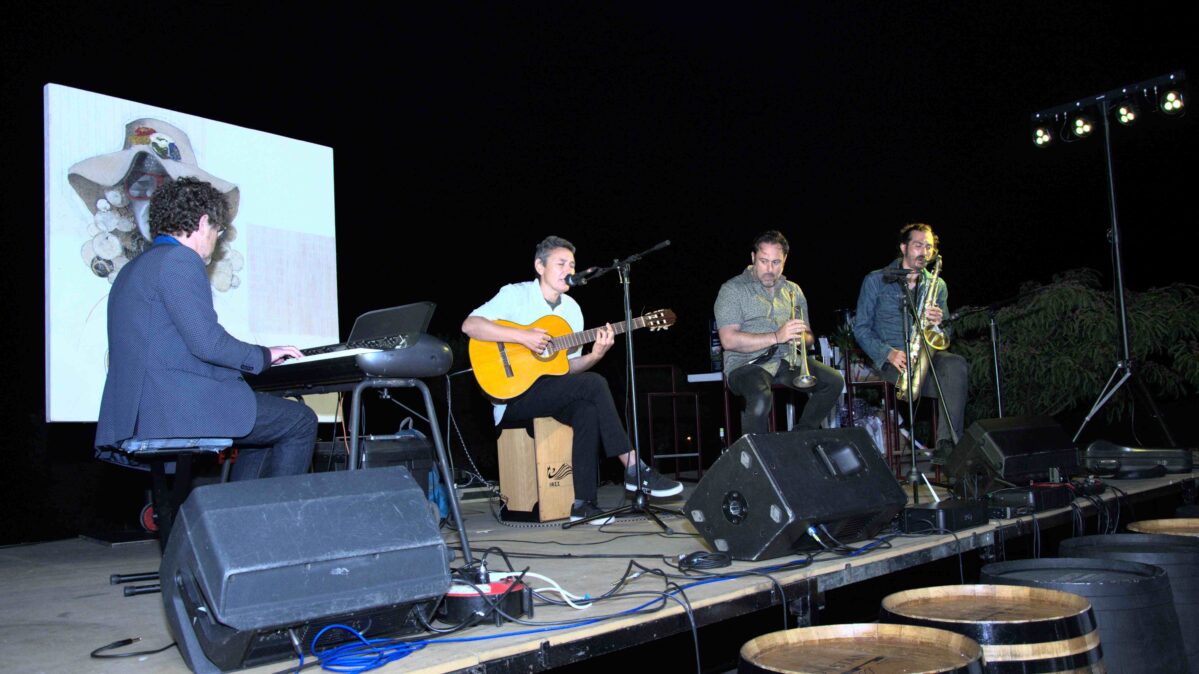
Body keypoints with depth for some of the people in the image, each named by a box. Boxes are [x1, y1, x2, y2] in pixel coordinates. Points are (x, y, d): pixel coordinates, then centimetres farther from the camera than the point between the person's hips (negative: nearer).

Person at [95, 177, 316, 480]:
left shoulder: (134, 268, 22)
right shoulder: (179, 259, -9)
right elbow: (207, 342, -18)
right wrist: (263, 355, -2)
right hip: (178, 406, -10)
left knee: (262, 422, 25)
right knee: (300, 421, -3)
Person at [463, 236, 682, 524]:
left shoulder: (571, 308, 14)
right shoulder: (515, 294, -4)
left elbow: (569, 367, 12)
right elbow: (469, 325, -18)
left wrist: (595, 355, -9)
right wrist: (523, 336, -25)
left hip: (553, 392, 6)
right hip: (514, 395, -6)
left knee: (588, 410, -29)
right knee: (594, 384, -25)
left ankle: (583, 502, -25)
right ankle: (634, 470, -21)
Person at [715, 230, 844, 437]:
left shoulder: (793, 291, 18)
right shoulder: (733, 289, 0)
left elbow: (808, 335, 19)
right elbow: (728, 340, -13)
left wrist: (801, 338, -8)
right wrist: (777, 337, -19)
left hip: (788, 360, 5)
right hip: (747, 363, -5)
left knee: (834, 381, -18)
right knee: (761, 397, -37)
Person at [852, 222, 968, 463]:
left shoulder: (937, 286, 15)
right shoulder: (876, 281, 4)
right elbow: (861, 328, 0)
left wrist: (939, 322, -9)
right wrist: (888, 353, -16)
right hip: (891, 359, -3)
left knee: (956, 365, -33)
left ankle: (947, 445, -35)